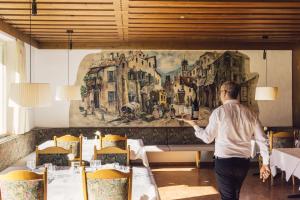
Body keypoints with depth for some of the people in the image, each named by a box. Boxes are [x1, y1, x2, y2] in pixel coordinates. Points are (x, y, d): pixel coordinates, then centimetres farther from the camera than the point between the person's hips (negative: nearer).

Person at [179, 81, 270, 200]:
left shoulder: (219, 112, -9)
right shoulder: (250, 113, 3)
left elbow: (207, 138, -4)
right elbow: (262, 140, 3)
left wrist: (194, 126, 13)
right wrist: (265, 163, 10)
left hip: (224, 161, -5)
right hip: (244, 162, 5)